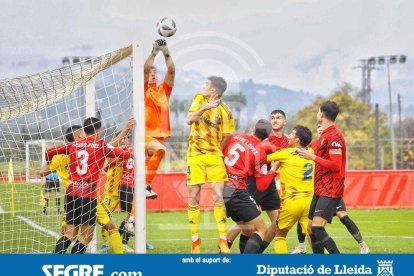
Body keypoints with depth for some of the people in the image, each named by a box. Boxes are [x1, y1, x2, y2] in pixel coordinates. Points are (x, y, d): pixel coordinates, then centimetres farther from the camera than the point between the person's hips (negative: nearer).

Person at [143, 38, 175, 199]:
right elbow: (145, 69, -9)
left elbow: (171, 71, 3)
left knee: (148, 165, 7)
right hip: (146, 133, -5)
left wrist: (166, 53, -7)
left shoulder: (164, 90, 14)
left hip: (160, 134, 5)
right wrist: (154, 52, -14)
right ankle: (147, 185, -29)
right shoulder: (144, 90, 4)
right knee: (160, 149, -31)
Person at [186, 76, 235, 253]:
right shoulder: (199, 99, 3)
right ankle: (195, 240, 12)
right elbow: (189, 120, -6)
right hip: (195, 154, 3)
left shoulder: (225, 112, -9)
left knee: (218, 195, -11)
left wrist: (217, 151, -11)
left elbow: (226, 139, -2)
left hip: (214, 155, -3)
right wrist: (204, 108, -18)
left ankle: (223, 240, -6)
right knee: (193, 197, 3)